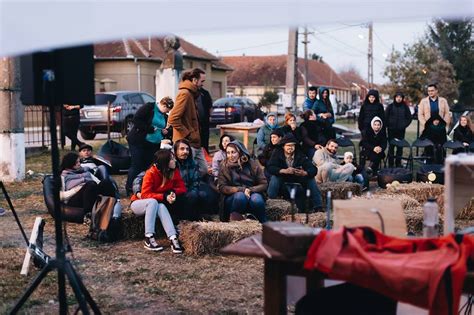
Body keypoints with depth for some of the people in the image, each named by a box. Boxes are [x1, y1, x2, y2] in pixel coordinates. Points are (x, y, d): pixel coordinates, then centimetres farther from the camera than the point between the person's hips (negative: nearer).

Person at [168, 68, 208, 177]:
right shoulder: (184, 94, -15)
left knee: (203, 170, 12)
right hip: (187, 143, -10)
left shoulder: (192, 94, 16)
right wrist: (188, 134, -18)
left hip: (196, 143, 10)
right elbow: (173, 119, -23)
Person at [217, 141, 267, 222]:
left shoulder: (252, 164, -1)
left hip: (252, 195, 1)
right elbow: (222, 187, -7)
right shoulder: (225, 167, -1)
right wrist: (241, 190, -19)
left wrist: (250, 190, -19)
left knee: (256, 199, -33)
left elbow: (264, 184, -1)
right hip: (233, 198, 0)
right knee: (240, 196, -34)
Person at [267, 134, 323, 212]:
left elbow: (313, 169, -13)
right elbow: (270, 167, -22)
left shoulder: (300, 155, -5)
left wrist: (305, 173, -37)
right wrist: (284, 171, -39)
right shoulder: (277, 154, -8)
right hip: (282, 184, -2)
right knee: (275, 177, -30)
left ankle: (318, 208, -14)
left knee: (311, 179, -20)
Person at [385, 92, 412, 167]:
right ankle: (390, 163, 6)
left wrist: (404, 125, -1)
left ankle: (398, 163, 11)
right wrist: (388, 125, -3)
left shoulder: (405, 107, 5)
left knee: (400, 147, 3)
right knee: (391, 146, 0)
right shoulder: (390, 106, 2)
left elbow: (409, 118, 9)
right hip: (391, 130, -1)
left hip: (401, 130, 1)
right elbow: (385, 117, 4)